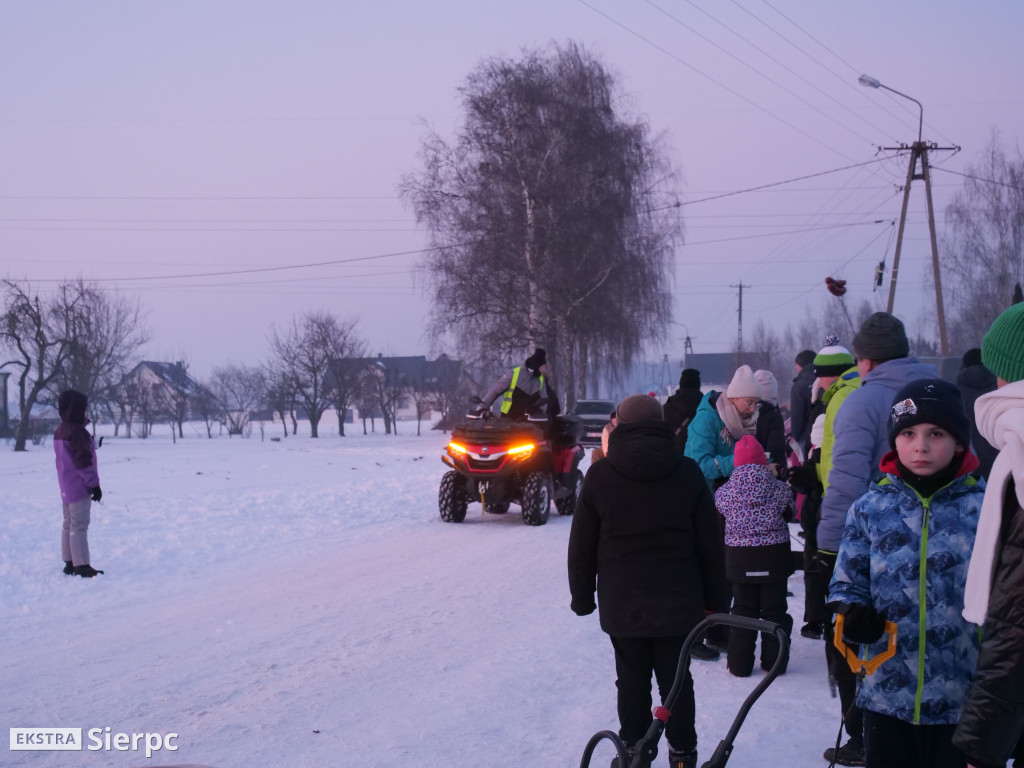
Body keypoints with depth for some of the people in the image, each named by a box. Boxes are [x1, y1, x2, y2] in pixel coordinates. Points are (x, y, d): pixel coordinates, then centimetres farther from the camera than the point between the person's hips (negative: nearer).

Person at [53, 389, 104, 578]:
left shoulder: (60, 432, 12)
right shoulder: (77, 431, -17)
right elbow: (84, 460, -19)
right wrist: (94, 484, -15)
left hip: (67, 488, 10)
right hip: (79, 487, -10)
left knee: (69, 524, 13)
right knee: (79, 525, -9)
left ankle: (70, 563, 17)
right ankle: (81, 565, -10)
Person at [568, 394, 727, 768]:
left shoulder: (600, 476, -3)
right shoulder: (687, 473, -1)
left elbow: (581, 547, 2)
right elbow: (710, 543, 3)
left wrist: (582, 597, 12)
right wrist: (713, 597, 12)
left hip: (622, 604, 0)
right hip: (679, 601, 1)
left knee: (632, 680, 8)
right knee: (676, 678, 9)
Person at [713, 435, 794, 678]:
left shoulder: (724, 492, -9)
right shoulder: (779, 489, -10)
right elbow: (788, 514, 4)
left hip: (740, 560, 1)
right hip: (774, 558, -1)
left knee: (743, 609, 12)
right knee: (774, 610, 11)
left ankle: (740, 664, 12)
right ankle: (773, 660, 15)